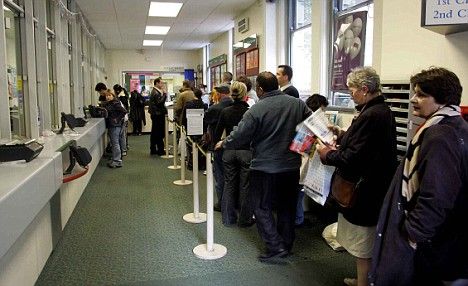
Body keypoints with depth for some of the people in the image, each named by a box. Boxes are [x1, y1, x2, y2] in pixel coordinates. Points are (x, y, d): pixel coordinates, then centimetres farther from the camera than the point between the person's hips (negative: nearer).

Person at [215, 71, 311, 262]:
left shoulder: (256, 110, -16)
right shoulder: (298, 104, -1)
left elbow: (239, 136, -14)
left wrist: (223, 144, 5)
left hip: (265, 168, -5)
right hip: (292, 166, 5)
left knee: (262, 208, 9)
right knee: (287, 207, 18)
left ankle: (276, 247, 5)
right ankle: (286, 244, 29)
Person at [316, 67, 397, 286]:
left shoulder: (371, 116, -25)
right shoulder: (382, 110, 9)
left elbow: (352, 157, -26)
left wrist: (327, 155, -11)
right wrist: (342, 135, 12)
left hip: (363, 191, -11)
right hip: (374, 187, 11)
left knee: (363, 244, 6)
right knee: (366, 243, 23)